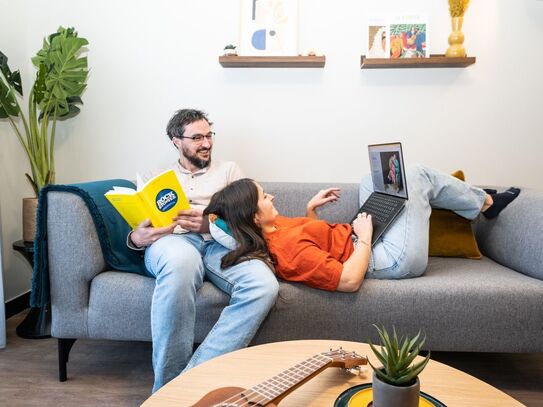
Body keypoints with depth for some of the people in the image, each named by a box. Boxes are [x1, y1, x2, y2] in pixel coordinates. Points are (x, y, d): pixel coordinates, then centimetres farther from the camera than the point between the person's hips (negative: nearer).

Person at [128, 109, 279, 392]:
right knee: (181, 261, -43)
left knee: (264, 286, -33)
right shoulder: (152, 177, 26)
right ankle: (168, 386, -28)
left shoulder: (228, 170, 25)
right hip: (173, 241, -1)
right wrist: (136, 238, -10)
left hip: (220, 243, 2)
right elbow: (136, 227, 17)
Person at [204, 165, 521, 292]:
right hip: (395, 258, -9)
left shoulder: (270, 231, -4)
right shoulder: (289, 251, -34)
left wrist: (311, 207, 5)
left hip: (366, 241, 9)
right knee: (417, 177, -2)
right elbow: (350, 280, -34)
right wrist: (365, 237, -23)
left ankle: (484, 202, 31)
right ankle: (485, 203, 29)